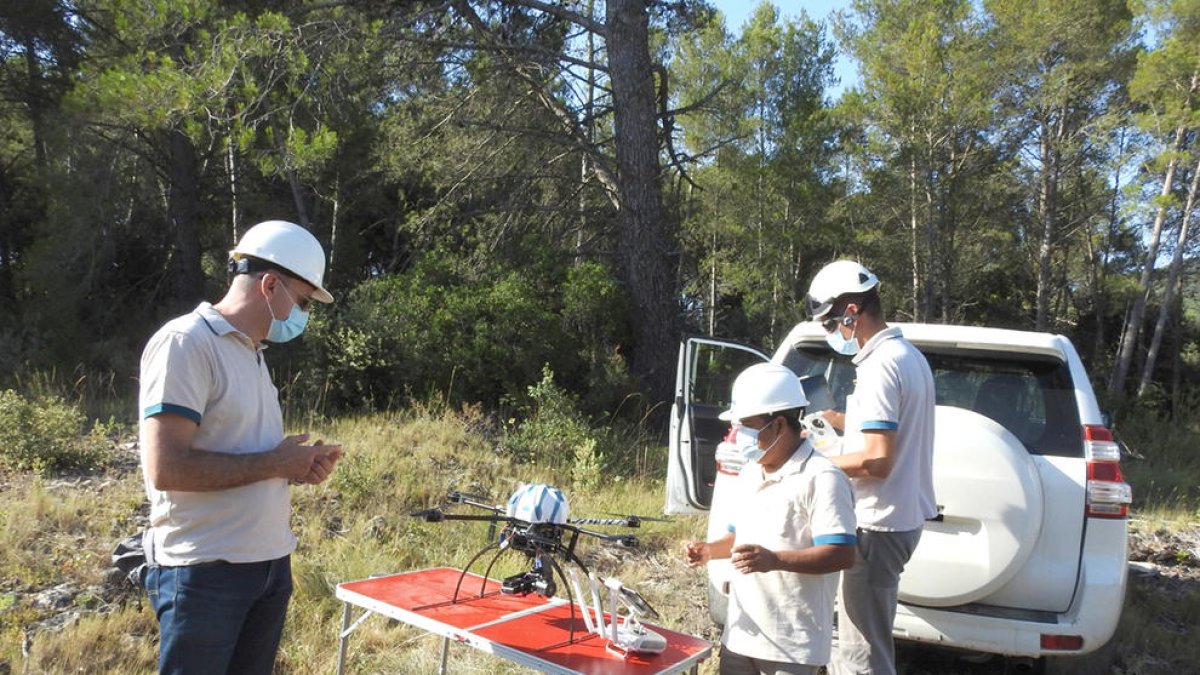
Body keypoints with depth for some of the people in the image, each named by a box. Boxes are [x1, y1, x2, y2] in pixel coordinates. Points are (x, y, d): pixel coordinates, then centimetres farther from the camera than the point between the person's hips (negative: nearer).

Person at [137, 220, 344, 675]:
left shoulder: (251, 353, 13)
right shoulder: (185, 342, -15)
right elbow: (165, 467, -23)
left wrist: (297, 465, 1)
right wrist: (274, 464, -16)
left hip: (271, 564, 8)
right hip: (206, 572, -8)